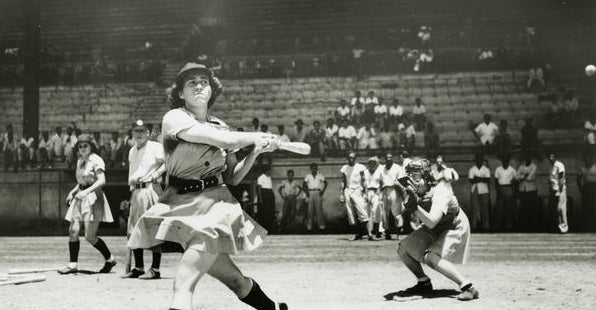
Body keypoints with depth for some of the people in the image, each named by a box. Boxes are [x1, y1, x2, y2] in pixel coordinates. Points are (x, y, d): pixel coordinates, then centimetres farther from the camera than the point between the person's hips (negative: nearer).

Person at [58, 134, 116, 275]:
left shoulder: (96, 160, -10)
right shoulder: (80, 161, 15)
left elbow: (101, 181, -21)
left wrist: (86, 191, -30)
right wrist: (73, 191, 13)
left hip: (93, 197, -8)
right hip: (80, 197, 8)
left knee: (90, 237, -8)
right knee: (73, 230, -3)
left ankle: (110, 259, 11)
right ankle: (73, 264, 3)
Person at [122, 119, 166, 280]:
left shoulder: (155, 147, -2)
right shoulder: (132, 152, 21)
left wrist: (155, 174, -15)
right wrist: (131, 190, 18)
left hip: (151, 189, -8)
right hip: (136, 192, 8)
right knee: (133, 232, 8)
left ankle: (155, 269, -3)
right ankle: (138, 268, 17)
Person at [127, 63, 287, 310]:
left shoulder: (220, 127, 12)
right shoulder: (174, 118, -4)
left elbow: (233, 177, 16)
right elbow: (224, 140, -16)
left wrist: (256, 150, 3)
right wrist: (258, 136, -1)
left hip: (216, 202, 2)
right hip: (182, 203, -2)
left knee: (183, 285, -19)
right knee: (236, 281, -1)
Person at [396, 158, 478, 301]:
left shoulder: (440, 193, -34)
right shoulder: (414, 190, -14)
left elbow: (431, 222, -44)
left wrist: (415, 206, -54)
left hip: (454, 228, -8)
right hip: (433, 230, 8)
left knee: (431, 257, -29)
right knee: (403, 249, -1)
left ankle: (468, 287, -25)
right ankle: (424, 283, 16)